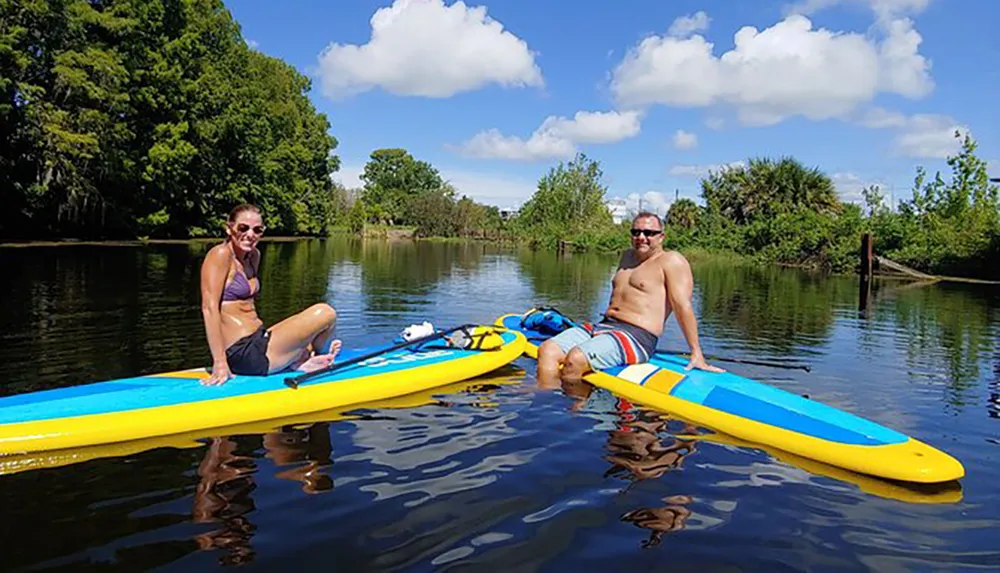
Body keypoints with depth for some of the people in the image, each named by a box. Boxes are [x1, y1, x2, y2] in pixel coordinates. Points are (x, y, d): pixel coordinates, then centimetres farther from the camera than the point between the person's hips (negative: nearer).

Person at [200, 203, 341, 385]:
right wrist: (219, 362, -24)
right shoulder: (220, 255, -12)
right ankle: (305, 361, 14)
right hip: (244, 354, -10)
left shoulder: (254, 256, 13)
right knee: (325, 313, -8)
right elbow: (209, 307, -20)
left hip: (258, 340, 10)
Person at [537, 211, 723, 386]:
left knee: (575, 359, -32)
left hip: (636, 336, -8)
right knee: (547, 350, -15)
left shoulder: (671, 261, -1)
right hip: (602, 326, 8)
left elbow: (683, 307, -10)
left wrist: (696, 354, -14)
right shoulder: (628, 256, 24)